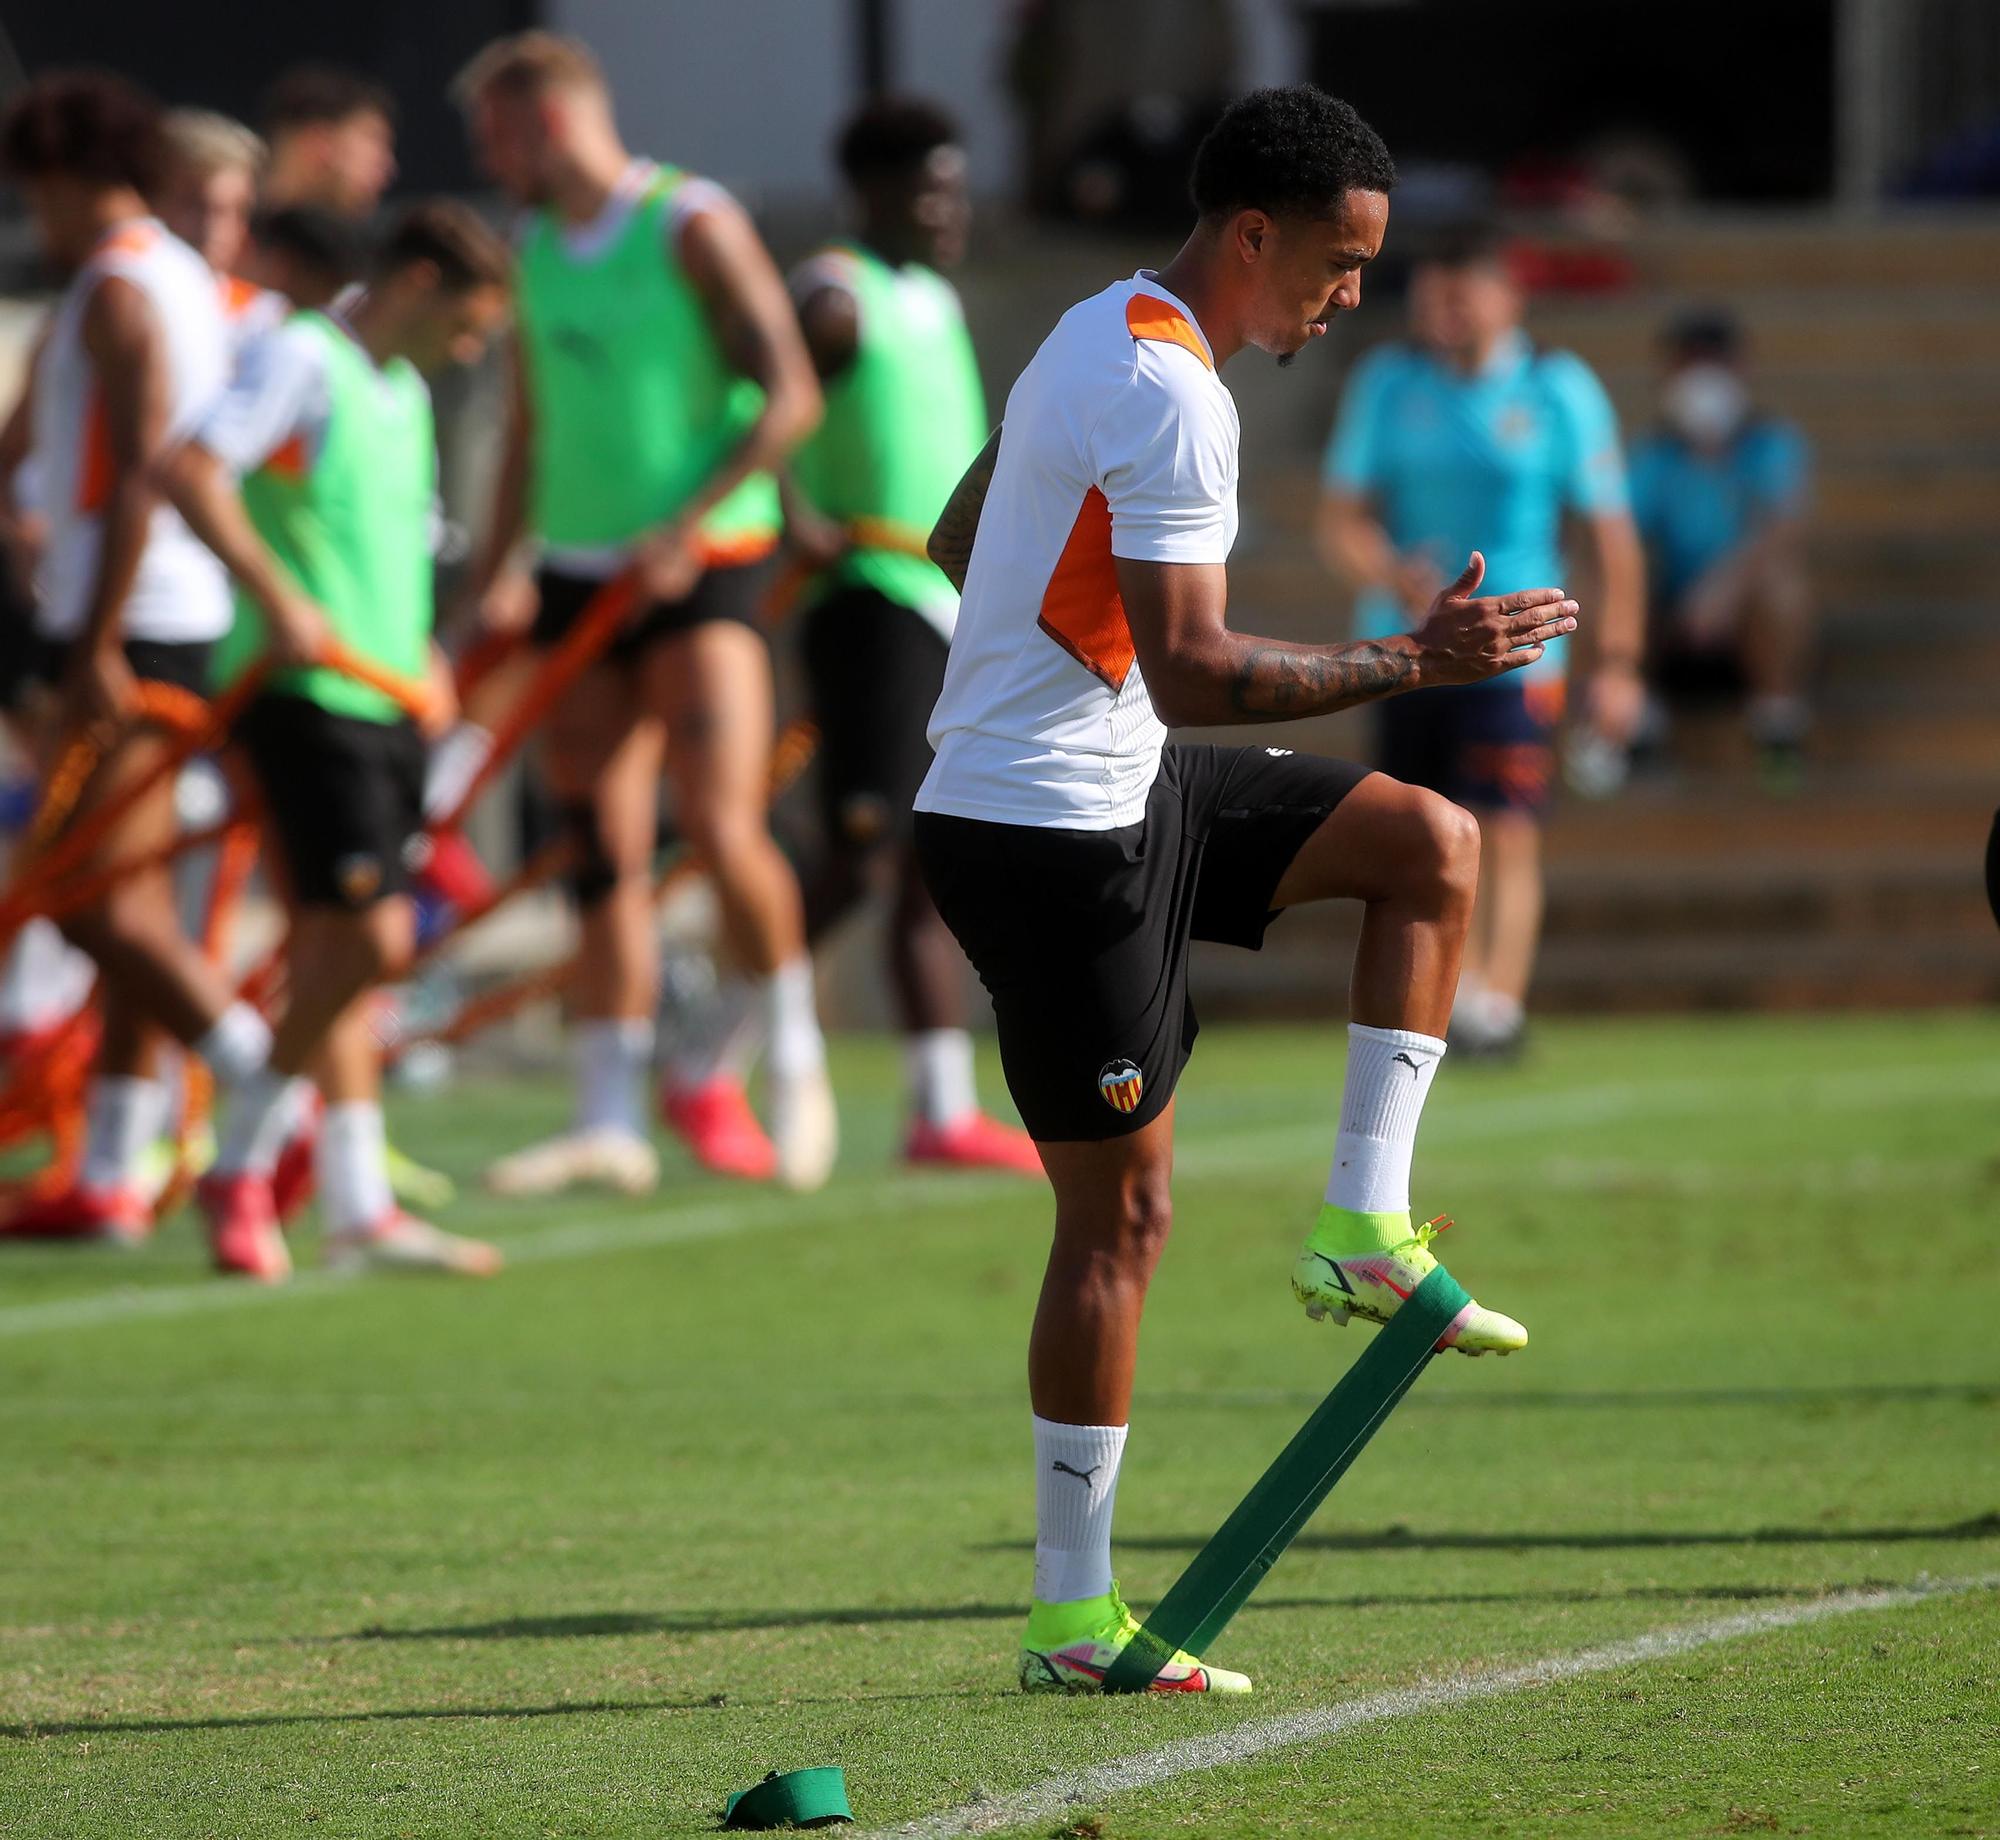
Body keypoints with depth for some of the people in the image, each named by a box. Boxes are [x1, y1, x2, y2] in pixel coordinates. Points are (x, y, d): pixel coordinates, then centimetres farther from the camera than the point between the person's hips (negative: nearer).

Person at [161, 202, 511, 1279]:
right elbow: (189, 470, -21)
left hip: (383, 700, 9)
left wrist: (421, 649, 16)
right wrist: (276, 597, -27)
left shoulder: (402, 392, 19)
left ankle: (357, 1204, 10)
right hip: (306, 697, -9)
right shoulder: (302, 361, -8)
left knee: (343, 950, 9)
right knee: (363, 938, -15)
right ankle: (242, 1165, -3)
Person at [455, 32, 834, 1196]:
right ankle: (610, 1121, 4)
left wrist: (686, 528, -18)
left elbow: (791, 398, -12)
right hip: (578, 572, 6)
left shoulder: (693, 227, -8)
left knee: (719, 827, -17)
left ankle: (794, 1058, 3)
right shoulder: (535, 249, 13)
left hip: (702, 566, -6)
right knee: (605, 857, 2)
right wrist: (501, 565, 13)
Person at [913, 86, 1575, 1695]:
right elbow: (1191, 672, -27)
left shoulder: (1101, 338, 11)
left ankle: (1365, 1226, 7)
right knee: (1123, 1210, -5)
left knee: (1432, 848, 11)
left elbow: (956, 537, 23)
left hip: (1115, 788, 10)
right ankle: (1072, 1619, 1)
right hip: (1053, 832, -10)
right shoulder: (1171, 395, -21)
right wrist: (1407, 663, -24)